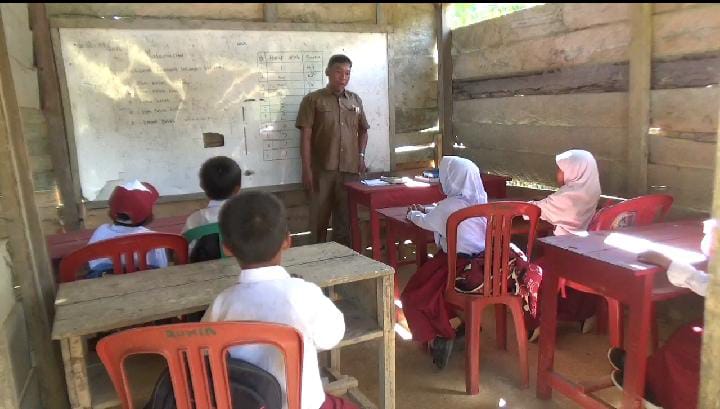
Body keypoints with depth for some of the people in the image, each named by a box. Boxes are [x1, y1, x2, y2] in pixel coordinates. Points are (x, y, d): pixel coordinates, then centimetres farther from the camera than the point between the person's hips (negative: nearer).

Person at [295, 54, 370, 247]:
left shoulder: (356, 100, 12)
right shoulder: (313, 100, -1)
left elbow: (363, 130, 22)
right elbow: (305, 136, -5)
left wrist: (361, 155, 7)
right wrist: (307, 169, -10)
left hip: (350, 169, 3)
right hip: (322, 169, -3)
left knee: (345, 218, 9)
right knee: (319, 218, 3)